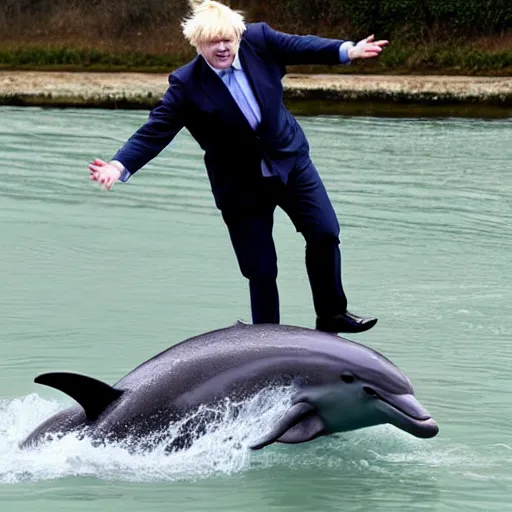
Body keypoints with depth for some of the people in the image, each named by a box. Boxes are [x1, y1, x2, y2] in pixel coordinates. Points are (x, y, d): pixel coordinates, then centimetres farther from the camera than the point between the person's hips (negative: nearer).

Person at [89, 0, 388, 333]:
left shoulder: (259, 40, -11)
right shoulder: (187, 85, -20)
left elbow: (303, 47, -2)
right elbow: (155, 131, -22)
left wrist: (349, 51, -14)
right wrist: (120, 166, -35)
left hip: (290, 160, 4)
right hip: (241, 184, -4)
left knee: (325, 233, 1)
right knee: (261, 269, -1)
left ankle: (332, 315, 21)